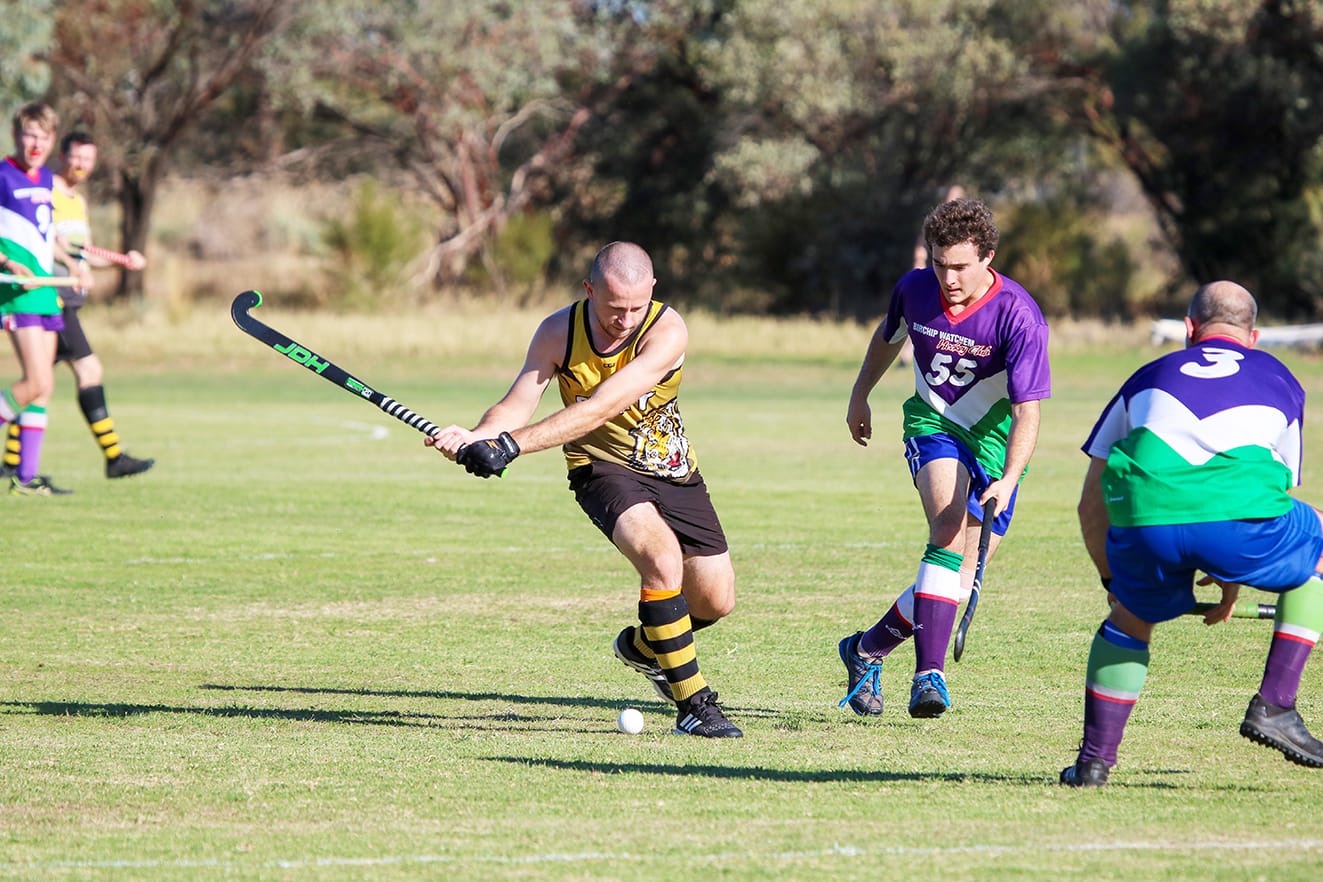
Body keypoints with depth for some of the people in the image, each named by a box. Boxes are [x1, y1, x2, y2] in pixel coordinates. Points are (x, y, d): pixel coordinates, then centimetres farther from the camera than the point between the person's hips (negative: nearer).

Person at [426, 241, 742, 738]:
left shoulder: (667, 331, -25)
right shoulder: (559, 332, -15)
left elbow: (601, 408, -35)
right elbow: (519, 403, -16)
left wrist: (512, 445, -42)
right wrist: (474, 438, -39)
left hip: (675, 473, 2)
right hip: (605, 468, -2)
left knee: (716, 602, 6)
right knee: (662, 557, -29)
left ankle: (642, 645, 40)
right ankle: (694, 705, -21)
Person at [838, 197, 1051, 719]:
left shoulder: (1019, 316, -24)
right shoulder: (915, 289, -11)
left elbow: (1027, 411, -25)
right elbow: (888, 337, 14)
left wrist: (1008, 481, -38)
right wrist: (860, 395, 25)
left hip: (995, 439, 0)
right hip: (932, 423, 0)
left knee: (963, 573, -2)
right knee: (950, 529, -27)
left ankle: (867, 648, 19)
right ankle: (929, 676, -33)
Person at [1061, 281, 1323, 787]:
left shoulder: (1149, 377, 32)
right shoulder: (1279, 382, 32)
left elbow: (1091, 505, 33)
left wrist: (1112, 579, 49)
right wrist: (1233, 582, 54)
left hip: (1145, 517, 2)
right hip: (1237, 512, -2)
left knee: (1130, 616, 31)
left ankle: (1095, 759, 24)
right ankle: (1273, 707, 22)